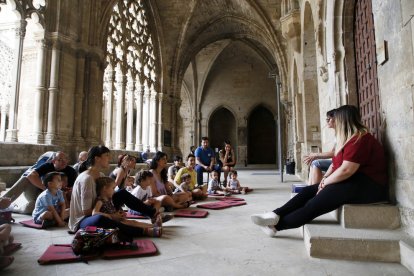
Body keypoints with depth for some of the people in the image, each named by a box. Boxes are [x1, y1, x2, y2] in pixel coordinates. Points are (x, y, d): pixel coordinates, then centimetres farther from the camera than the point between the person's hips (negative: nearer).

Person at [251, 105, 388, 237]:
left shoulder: (359, 139, -16)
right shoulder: (351, 138, 19)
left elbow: (346, 170, -24)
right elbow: (336, 164, 15)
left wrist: (325, 182, -11)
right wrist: (325, 178, -1)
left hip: (366, 186, -10)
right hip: (353, 182, 10)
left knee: (314, 204, -18)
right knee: (308, 191, -4)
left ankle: (277, 225, -12)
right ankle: (276, 215, -13)